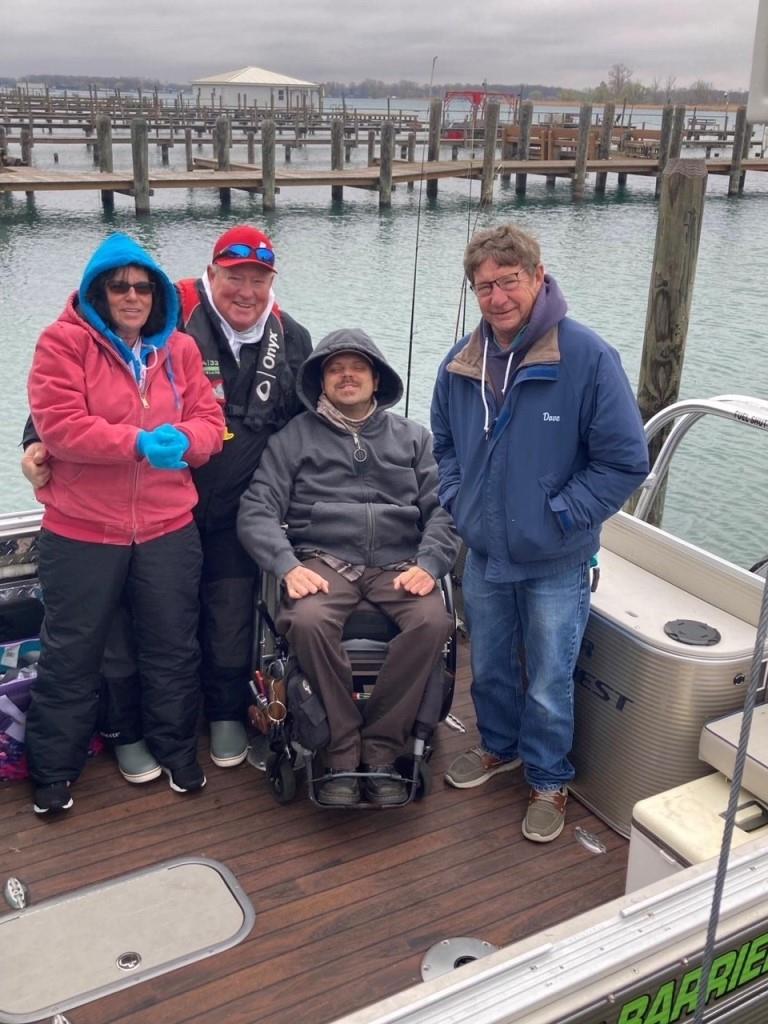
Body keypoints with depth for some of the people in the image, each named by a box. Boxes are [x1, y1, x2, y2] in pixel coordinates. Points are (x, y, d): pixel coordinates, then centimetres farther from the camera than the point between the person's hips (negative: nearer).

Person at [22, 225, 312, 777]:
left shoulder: (292, 340, 2)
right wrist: (41, 439, -20)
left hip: (237, 515, 3)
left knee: (231, 622, 13)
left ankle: (227, 714, 37)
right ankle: (130, 729, 29)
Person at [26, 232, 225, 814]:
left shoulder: (179, 349, 7)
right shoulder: (63, 343, -6)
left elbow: (209, 422, 4)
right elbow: (58, 425, -16)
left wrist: (183, 439, -19)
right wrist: (138, 441, -25)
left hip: (168, 529, 4)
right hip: (81, 532, -3)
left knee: (173, 646, 15)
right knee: (71, 653, 9)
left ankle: (177, 749, 35)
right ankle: (55, 769, 27)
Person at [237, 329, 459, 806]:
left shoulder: (413, 437, 17)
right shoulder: (294, 437, 12)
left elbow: (442, 508, 9)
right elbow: (257, 509, 2)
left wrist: (428, 564, -10)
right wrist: (288, 566, -15)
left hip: (398, 565, 1)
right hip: (324, 561, -1)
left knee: (433, 622, -30)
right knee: (308, 621, -34)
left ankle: (380, 749, -15)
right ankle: (342, 752, -16)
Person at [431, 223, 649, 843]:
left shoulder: (588, 357, -18)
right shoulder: (461, 363, -2)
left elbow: (626, 461, -14)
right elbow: (444, 443, 16)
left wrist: (559, 516, -15)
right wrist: (455, 498, 3)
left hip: (556, 565, -4)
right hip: (483, 555, 5)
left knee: (549, 686, 9)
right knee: (489, 668, 22)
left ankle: (549, 781, 33)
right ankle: (500, 747, 48)